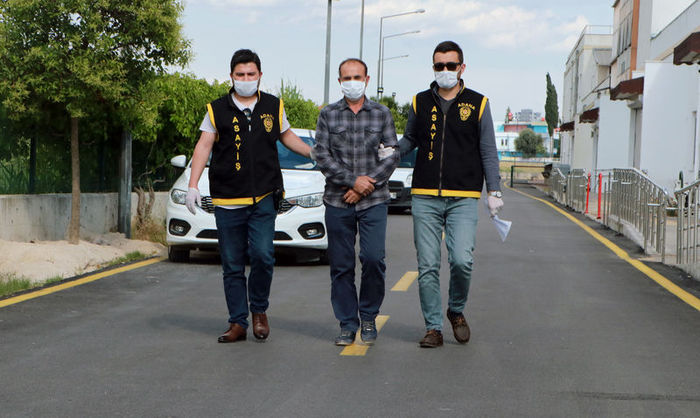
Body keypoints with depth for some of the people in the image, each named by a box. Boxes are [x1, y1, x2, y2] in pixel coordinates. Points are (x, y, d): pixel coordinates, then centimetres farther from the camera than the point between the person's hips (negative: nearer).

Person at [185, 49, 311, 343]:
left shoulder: (273, 107, 11)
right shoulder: (217, 110, 6)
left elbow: (287, 137, 26)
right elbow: (204, 146, 3)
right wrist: (193, 186, -5)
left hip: (264, 198, 0)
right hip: (227, 201, 0)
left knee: (262, 255, -15)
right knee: (232, 265, 3)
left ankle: (259, 310, 9)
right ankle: (238, 322, 13)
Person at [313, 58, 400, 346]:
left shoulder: (382, 114, 7)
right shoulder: (328, 115, 7)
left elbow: (392, 155, 3)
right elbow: (321, 155, -1)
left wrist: (366, 187, -7)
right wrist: (353, 180, -11)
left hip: (373, 201, -1)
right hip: (337, 201, 1)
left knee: (373, 259, -13)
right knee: (341, 266, 2)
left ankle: (368, 318, 8)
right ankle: (347, 325, 13)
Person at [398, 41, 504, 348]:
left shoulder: (477, 104, 7)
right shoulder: (420, 102, 11)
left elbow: (488, 152, 10)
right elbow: (410, 139, 23)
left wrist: (494, 191, 3)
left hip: (463, 199, -2)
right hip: (424, 198, 2)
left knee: (462, 261, -13)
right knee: (427, 267, 0)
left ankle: (456, 311, 14)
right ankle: (433, 327, 11)